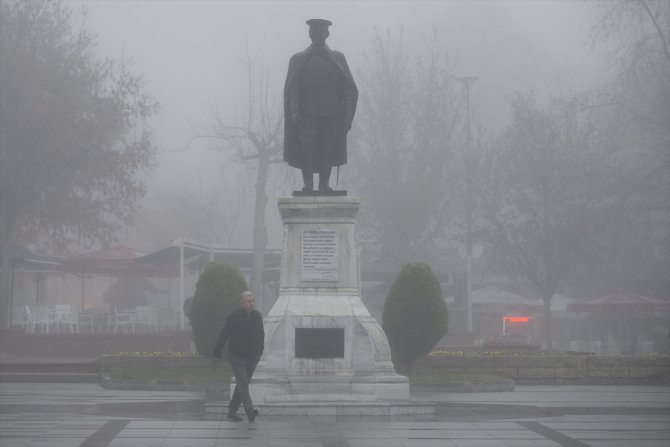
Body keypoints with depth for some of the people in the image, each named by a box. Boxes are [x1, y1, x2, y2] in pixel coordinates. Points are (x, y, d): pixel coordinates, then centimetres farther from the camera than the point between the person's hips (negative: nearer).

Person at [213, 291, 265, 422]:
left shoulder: (257, 316, 4)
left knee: (242, 384, 10)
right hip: (237, 356, -5)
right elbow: (223, 335, -6)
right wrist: (217, 353, -5)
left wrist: (260, 351, 16)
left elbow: (261, 334, 19)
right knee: (243, 382, -17)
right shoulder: (235, 317, -11)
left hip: (252, 357, 5)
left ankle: (232, 411, 21)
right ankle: (250, 411, -29)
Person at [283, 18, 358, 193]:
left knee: (328, 149, -2)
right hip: (306, 113, -1)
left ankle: (324, 185, 0)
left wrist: (347, 116, -2)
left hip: (331, 113, 1)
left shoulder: (337, 58, 12)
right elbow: (291, 87, 1)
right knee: (306, 148, -9)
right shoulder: (298, 59, 11)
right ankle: (308, 184, -9)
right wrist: (294, 110, -15)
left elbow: (349, 89, 8)